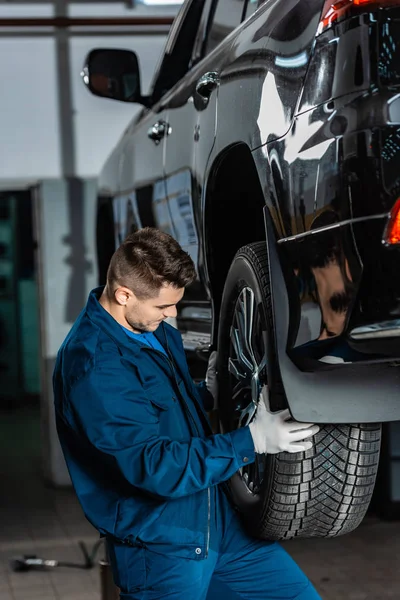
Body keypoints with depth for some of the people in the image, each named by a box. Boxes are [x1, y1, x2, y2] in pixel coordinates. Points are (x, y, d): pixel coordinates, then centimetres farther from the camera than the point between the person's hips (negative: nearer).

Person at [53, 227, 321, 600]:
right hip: (159, 550, -8)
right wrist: (252, 441, -27)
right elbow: (156, 466, -28)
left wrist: (208, 394, 2)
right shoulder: (93, 367, -24)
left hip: (221, 523, 8)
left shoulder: (158, 331, 6)